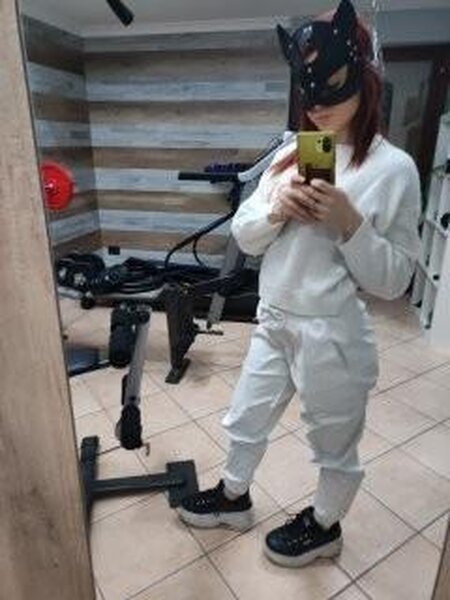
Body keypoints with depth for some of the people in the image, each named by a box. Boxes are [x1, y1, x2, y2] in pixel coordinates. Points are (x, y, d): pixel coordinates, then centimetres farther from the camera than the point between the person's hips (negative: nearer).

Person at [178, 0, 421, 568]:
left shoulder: (393, 168, -11)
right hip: (273, 323, 6)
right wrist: (276, 210, -15)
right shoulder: (290, 154, 4)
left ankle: (324, 526, 49)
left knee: (335, 448, 19)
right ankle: (234, 498, 53)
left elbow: (392, 280, -11)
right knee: (243, 423, 24)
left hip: (333, 337, -5)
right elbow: (243, 235, 5)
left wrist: (349, 221, -24)